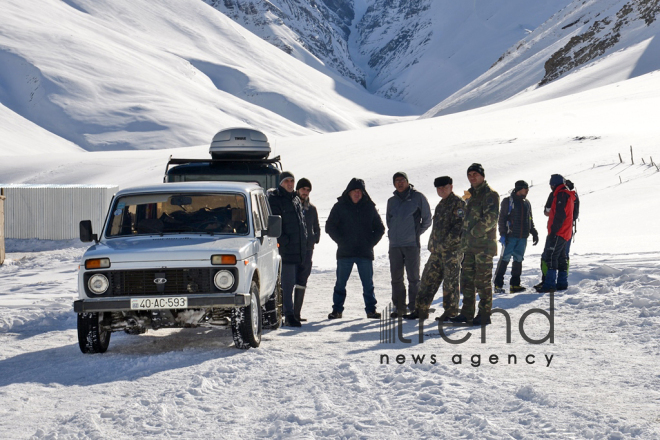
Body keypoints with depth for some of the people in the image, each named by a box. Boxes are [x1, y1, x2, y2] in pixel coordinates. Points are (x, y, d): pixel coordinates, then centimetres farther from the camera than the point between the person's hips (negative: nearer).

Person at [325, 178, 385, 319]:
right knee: (340, 283, 3)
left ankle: (371, 309, 10)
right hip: (345, 253, -1)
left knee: (368, 284, 3)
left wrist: (370, 243, 0)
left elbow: (380, 228, 13)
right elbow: (330, 227, 3)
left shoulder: (369, 207, 7)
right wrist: (341, 241, -6)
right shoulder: (340, 207, 3)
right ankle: (337, 310, 9)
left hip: (365, 253, 1)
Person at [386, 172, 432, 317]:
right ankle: (399, 307, 12)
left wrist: (417, 232, 3)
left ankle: (414, 307, -1)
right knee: (396, 278, 5)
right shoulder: (392, 201, 14)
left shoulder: (417, 197, 1)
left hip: (412, 244, -5)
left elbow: (427, 219, 4)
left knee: (413, 277, -4)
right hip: (394, 245, 5)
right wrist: (393, 232, 13)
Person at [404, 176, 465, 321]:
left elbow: (458, 226, -16)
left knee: (450, 281, -4)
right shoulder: (441, 205, 21)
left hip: (452, 249, -9)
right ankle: (420, 310, 11)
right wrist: (432, 245, 15)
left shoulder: (457, 203, -6)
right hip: (437, 250, 9)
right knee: (429, 278, 7)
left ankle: (451, 312, 3)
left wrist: (445, 244, -19)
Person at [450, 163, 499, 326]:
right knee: (467, 280, 9)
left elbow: (490, 219, -18)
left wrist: (474, 233, -16)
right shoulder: (471, 196, 20)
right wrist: (465, 237, 13)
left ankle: (484, 315, -1)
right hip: (470, 246, 9)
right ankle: (467, 313, 15)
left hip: (484, 245, -9)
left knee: (483, 281, -6)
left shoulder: (490, 195, -7)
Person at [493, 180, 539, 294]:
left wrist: (534, 233, 14)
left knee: (518, 260, 5)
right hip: (510, 236, -6)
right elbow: (501, 219, -4)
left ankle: (515, 284, 8)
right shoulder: (508, 201, -2)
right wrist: (503, 234, -12)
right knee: (505, 259, -7)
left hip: (523, 237, 6)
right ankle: (498, 284, -5)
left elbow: (530, 220, 24)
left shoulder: (526, 203, 16)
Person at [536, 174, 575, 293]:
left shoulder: (561, 195, -12)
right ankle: (562, 282, 18)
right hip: (565, 233, 11)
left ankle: (549, 284, -18)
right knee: (561, 258, 14)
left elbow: (560, 216, -21)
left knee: (550, 257, -13)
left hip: (558, 233, -11)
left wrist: (553, 231, -22)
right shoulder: (569, 196, 21)